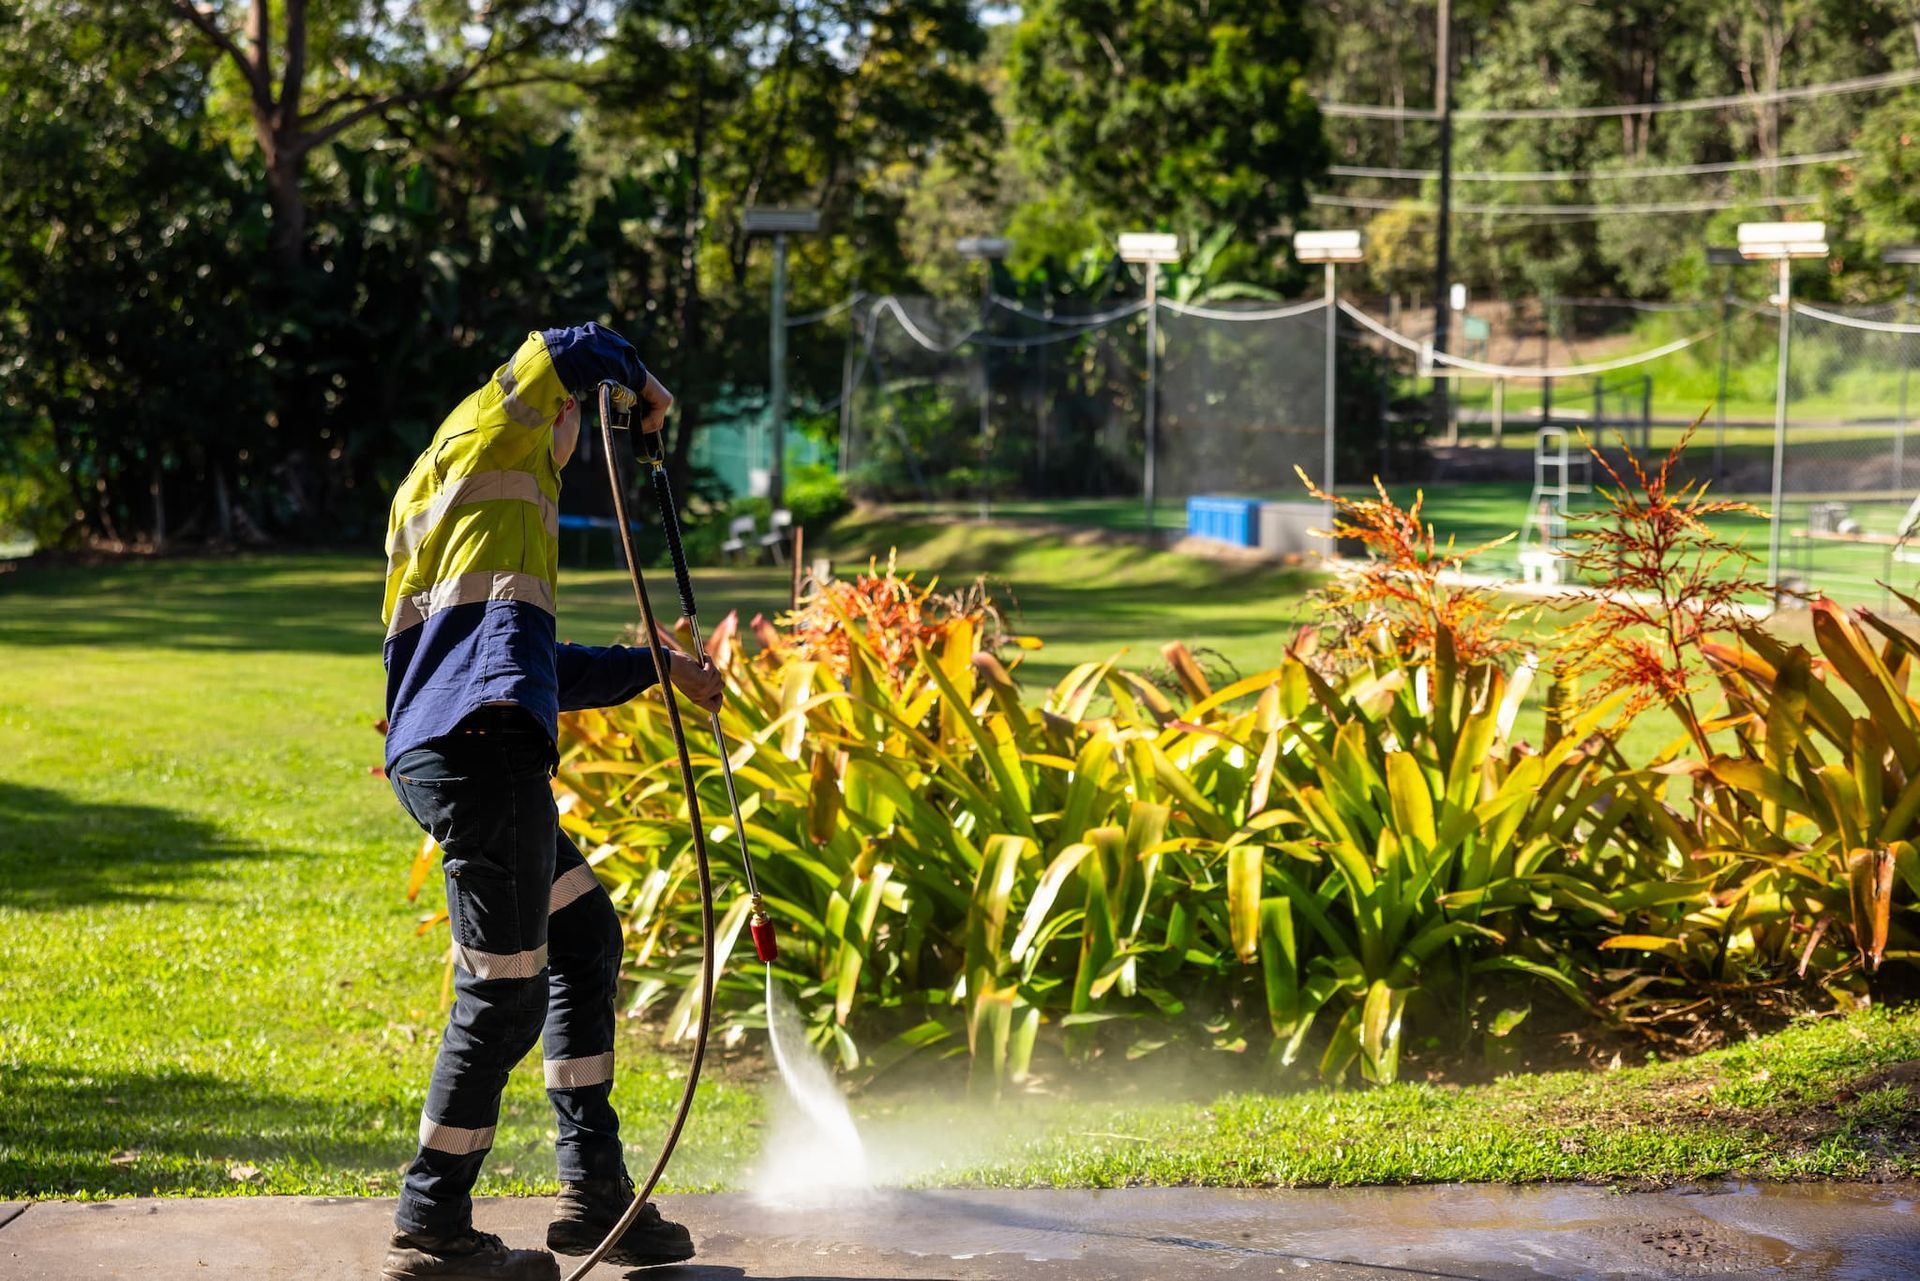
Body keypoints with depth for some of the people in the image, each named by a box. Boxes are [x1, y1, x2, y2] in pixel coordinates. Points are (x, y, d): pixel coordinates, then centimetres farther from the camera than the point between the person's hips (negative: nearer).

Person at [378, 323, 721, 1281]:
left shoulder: (450, 498, 33)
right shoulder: (486, 438, 8)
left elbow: (541, 667, 37)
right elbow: (566, 352, -12)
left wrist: (656, 667, 42)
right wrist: (641, 385, 9)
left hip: (450, 757, 11)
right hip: (481, 747, -11)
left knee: (584, 938, 19)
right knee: (506, 994, -7)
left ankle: (592, 1191, 21)